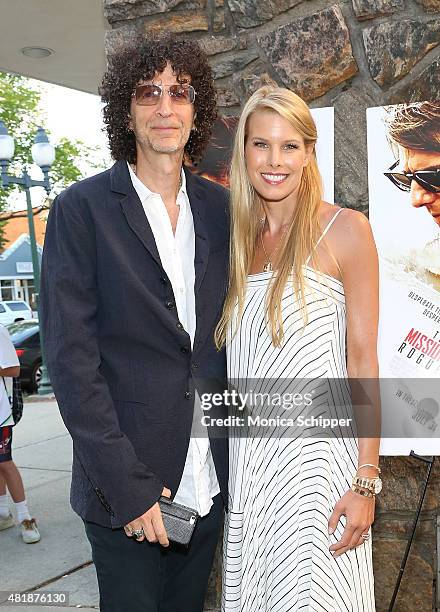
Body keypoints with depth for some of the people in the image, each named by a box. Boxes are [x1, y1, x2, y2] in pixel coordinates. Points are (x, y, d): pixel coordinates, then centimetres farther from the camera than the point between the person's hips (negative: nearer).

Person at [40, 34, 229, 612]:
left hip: (209, 479, 4)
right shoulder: (82, 209, -7)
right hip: (123, 490, -4)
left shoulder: (219, 207, 5)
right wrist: (127, 486, -16)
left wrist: (235, 459, 2)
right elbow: (71, 357, -12)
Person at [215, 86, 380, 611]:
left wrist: (366, 481, -12)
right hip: (246, 454, 5)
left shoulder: (344, 229, -5)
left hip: (316, 449, -5)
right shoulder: (238, 238, 9)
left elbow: (363, 356, -8)